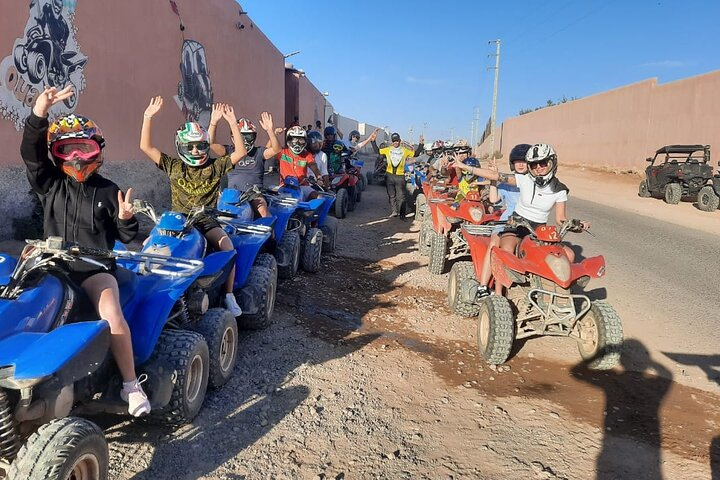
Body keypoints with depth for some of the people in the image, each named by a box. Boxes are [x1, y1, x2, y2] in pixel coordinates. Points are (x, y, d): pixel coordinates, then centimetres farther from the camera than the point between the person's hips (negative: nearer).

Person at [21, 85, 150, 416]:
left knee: (111, 313, -28)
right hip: (53, 266, 3)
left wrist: (126, 219, -15)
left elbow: (125, 237, 8)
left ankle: (131, 385, -17)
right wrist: (39, 114, -24)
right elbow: (31, 153, -10)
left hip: (96, 269, -3)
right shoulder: (49, 184, 9)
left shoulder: (108, 191, 5)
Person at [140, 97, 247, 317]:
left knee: (227, 246, -29)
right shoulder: (173, 166, 10)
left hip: (206, 220, -1)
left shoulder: (215, 167, 7)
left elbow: (240, 152, -5)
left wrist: (232, 123, -12)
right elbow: (146, 147, 5)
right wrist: (148, 117, -3)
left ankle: (229, 295, -16)